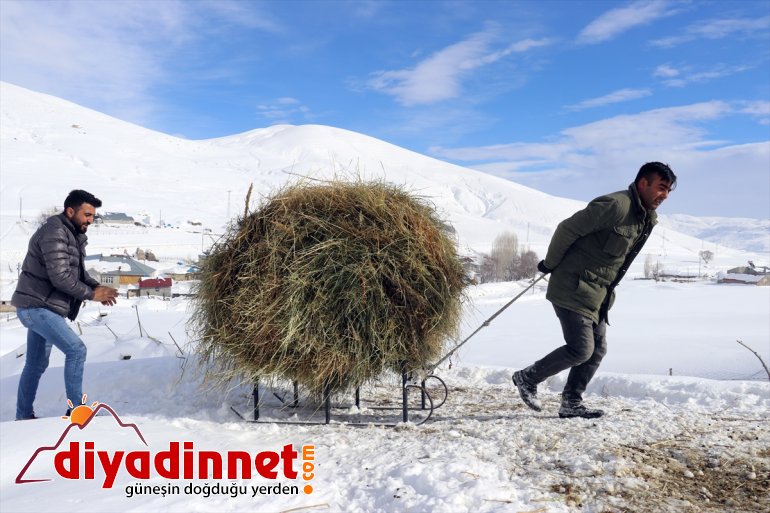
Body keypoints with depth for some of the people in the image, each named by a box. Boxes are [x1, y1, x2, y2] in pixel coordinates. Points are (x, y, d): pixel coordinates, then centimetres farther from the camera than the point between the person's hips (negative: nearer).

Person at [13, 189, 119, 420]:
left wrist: (96, 286, -2)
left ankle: (23, 416, 28)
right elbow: (60, 276, -25)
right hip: (37, 306, -10)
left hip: (41, 307, 10)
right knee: (76, 349, -14)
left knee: (37, 364, 17)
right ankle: (76, 409, -8)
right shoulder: (54, 232, -19)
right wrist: (91, 294, -17)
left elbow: (78, 272, 17)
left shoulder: (73, 235, 13)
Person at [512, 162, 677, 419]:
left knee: (597, 350, 8)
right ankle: (527, 378, 9)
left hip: (599, 295, 9)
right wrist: (551, 264, -7)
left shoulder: (647, 219, 10)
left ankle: (571, 403, 19)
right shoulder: (615, 205, -21)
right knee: (581, 350, -8)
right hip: (574, 289, -9)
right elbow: (567, 228, -18)